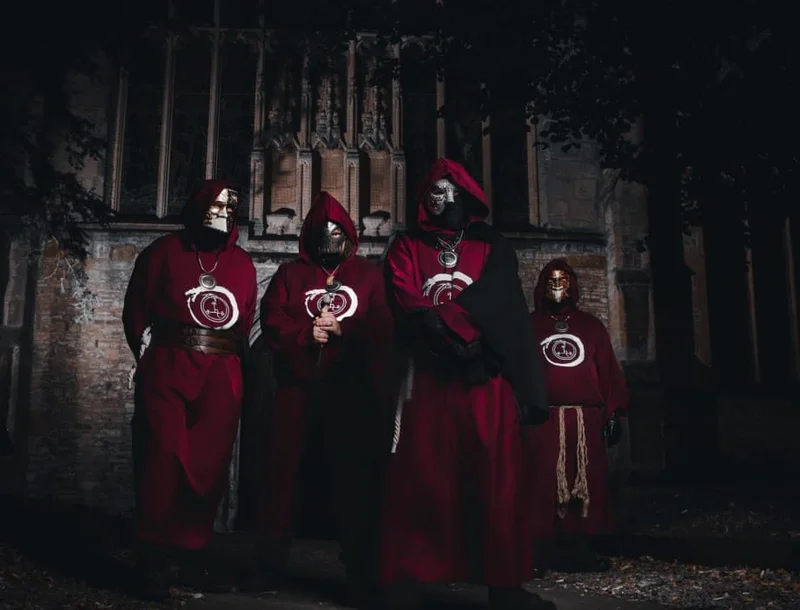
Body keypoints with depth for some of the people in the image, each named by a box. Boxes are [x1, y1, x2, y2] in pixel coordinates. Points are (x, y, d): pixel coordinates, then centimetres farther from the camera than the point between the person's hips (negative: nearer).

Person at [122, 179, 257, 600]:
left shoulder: (243, 264, 14)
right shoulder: (165, 250, 6)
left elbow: (247, 322, 13)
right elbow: (136, 308, 6)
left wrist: (230, 357, 2)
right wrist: (148, 354, 1)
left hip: (222, 378, 3)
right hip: (167, 371, -3)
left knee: (211, 463, 4)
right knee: (162, 457, -9)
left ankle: (193, 545, 22)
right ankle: (153, 558, -1)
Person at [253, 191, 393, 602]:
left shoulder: (368, 274, 13)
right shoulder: (290, 273, 14)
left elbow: (380, 329, 2)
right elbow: (272, 322, 2)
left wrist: (341, 330, -13)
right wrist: (307, 333, -14)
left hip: (350, 390, 0)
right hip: (296, 385, 1)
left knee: (353, 474, 2)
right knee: (281, 468, 0)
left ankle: (360, 568, 11)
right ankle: (269, 564, 11)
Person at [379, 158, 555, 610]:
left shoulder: (494, 246, 16)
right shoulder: (407, 247, 14)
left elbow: (496, 301, -2)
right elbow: (405, 301, -3)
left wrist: (441, 318, -15)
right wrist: (459, 323, -17)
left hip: (485, 375, 1)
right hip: (427, 376, 0)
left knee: (497, 478, -1)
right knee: (421, 477, -1)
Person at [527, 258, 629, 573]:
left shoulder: (591, 326, 16)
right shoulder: (529, 326, 11)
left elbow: (608, 370, 10)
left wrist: (614, 413, 2)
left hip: (587, 420, 2)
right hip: (544, 420, -2)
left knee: (588, 485, 2)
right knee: (547, 485, -4)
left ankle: (581, 546, 10)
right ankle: (550, 549, 3)